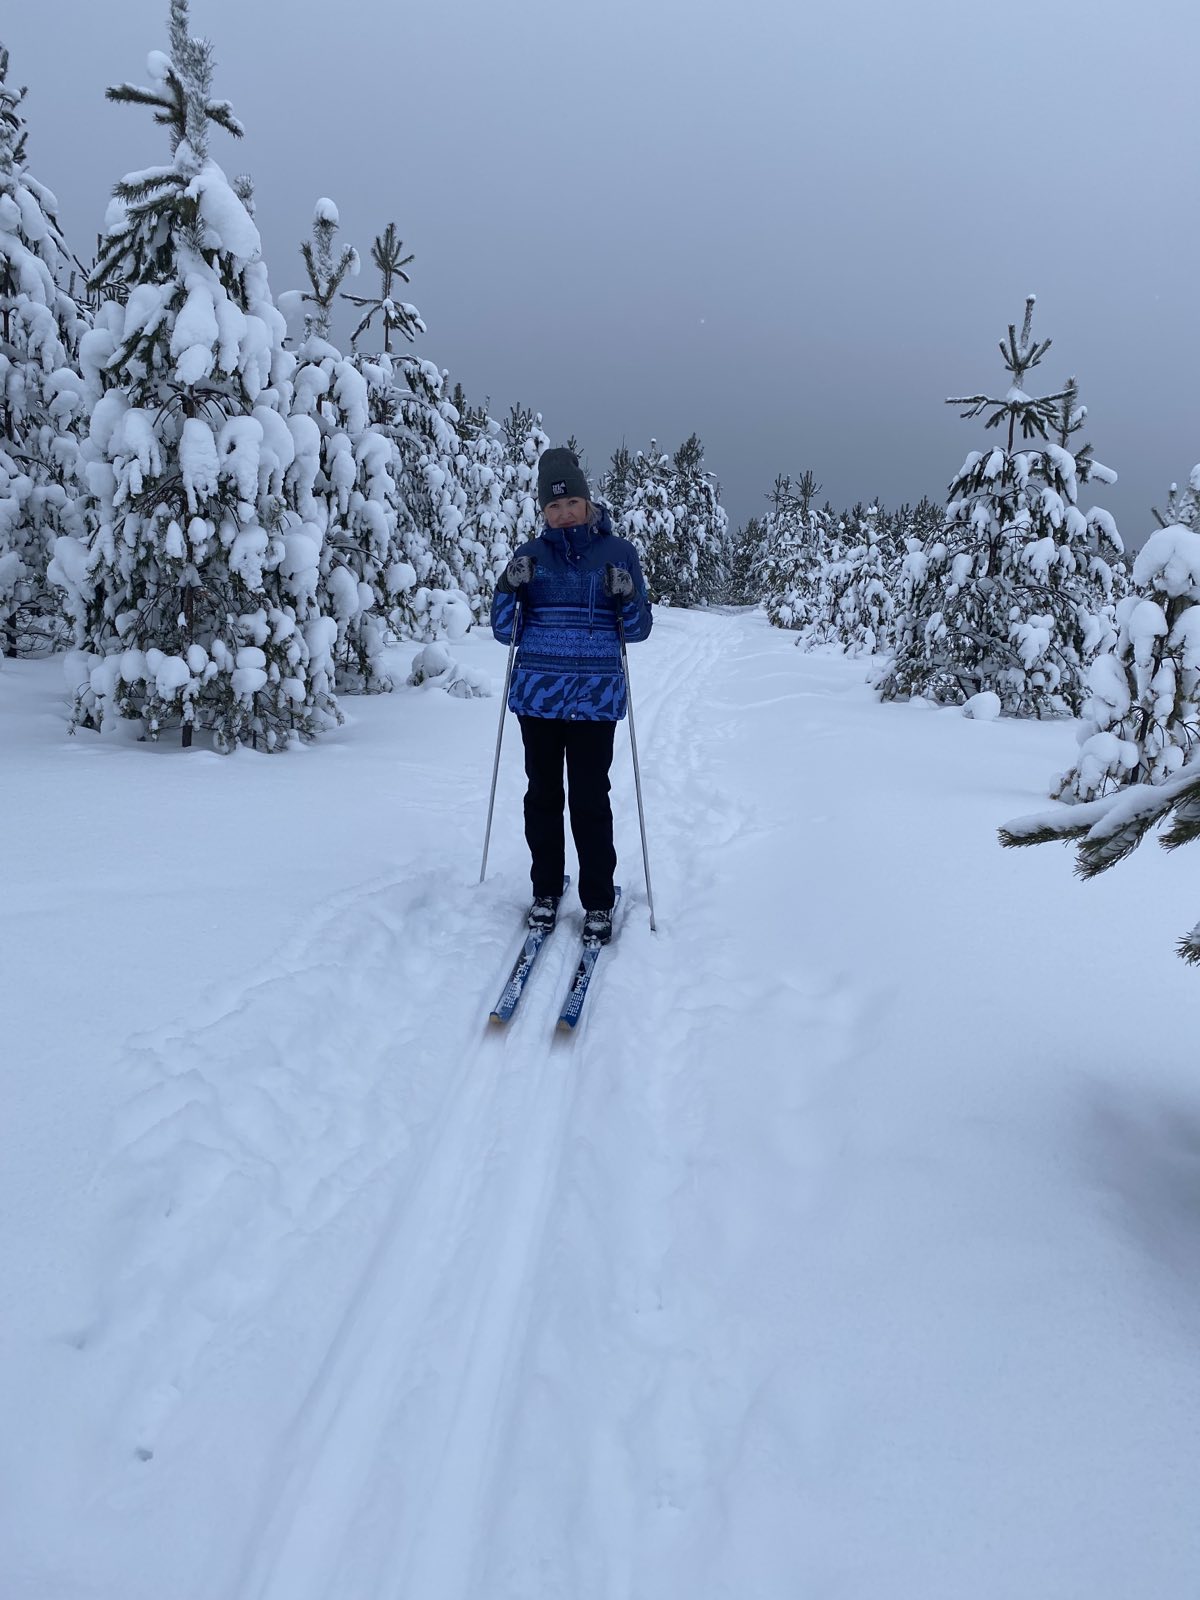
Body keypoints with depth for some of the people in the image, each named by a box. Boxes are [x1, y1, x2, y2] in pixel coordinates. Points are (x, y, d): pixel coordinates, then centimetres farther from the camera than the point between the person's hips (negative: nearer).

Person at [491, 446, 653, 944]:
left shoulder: (618, 551, 3)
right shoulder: (531, 554, 6)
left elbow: (638, 630, 5)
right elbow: (506, 632, 6)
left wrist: (627, 599, -15)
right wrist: (509, 589, -11)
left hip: (595, 697, -2)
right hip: (538, 694, 2)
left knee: (590, 800, -2)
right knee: (543, 795, 9)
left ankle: (598, 902, 11)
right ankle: (545, 891, 23)